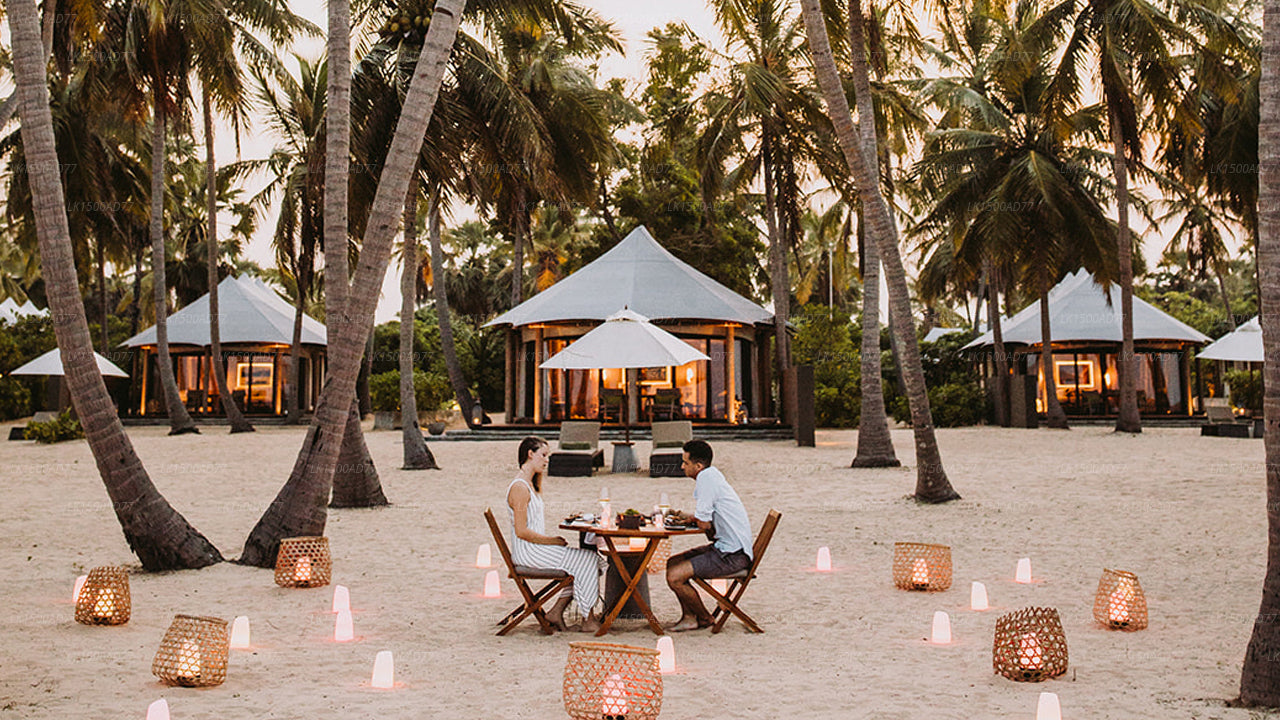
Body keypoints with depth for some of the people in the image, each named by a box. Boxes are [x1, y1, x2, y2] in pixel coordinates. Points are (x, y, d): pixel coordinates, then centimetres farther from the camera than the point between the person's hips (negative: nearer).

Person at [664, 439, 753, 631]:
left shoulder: (706, 477, -18)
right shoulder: (713, 474, 12)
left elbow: (704, 524, -17)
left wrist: (695, 519, 4)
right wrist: (686, 518, 7)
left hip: (732, 555, -11)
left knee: (674, 576, -15)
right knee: (673, 563, 15)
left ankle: (704, 619, 7)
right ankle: (689, 617, 16)